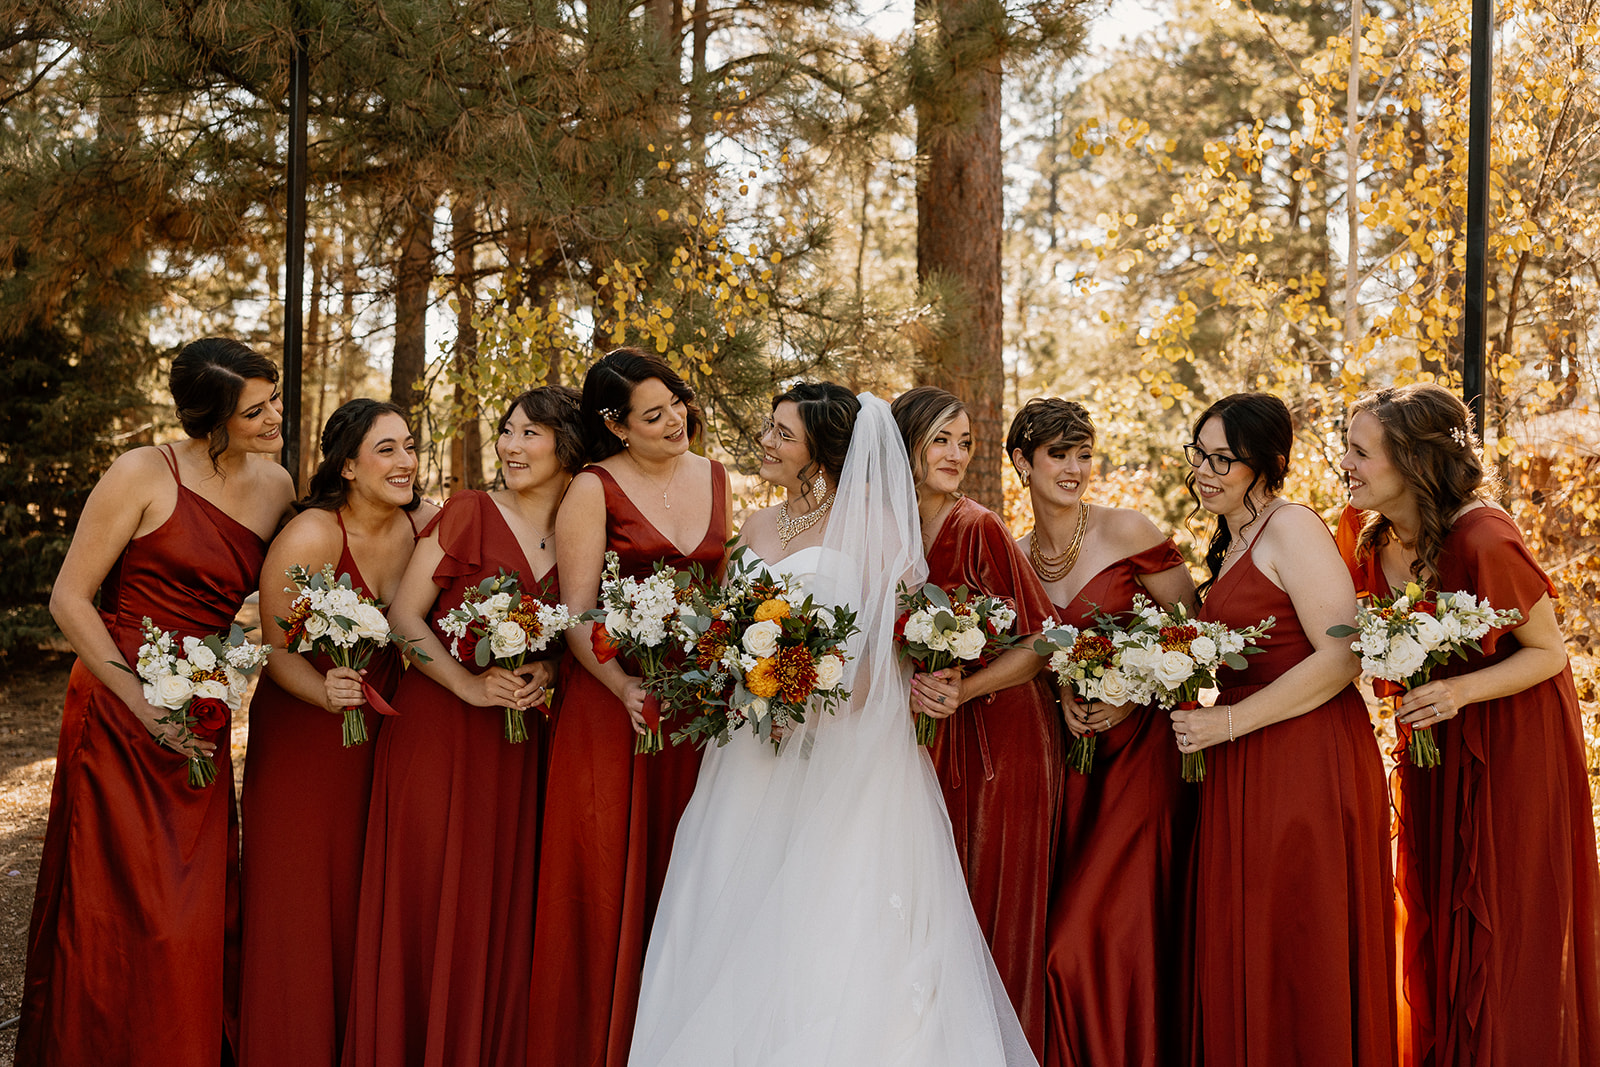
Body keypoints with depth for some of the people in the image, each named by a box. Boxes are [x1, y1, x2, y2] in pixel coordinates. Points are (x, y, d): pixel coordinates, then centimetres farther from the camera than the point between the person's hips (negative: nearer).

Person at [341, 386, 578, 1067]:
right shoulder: (468, 514, -3)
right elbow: (404, 616, -6)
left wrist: (545, 673, -6)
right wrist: (470, 685, -16)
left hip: (520, 742, 4)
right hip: (439, 727, -3)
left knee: (501, 905, 6)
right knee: (427, 901, -1)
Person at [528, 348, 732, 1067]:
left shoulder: (716, 480, 11)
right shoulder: (594, 489, -5)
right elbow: (576, 615, -9)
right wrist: (626, 688, -24)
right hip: (613, 704, -4)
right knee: (610, 883, 1)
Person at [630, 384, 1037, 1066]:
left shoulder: (869, 520, -3)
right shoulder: (757, 527, 15)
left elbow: (900, 634, -9)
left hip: (842, 748, -6)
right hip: (754, 750, 6)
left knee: (827, 927, -5)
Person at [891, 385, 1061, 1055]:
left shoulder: (980, 528, -13)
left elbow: (1043, 642, -13)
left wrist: (962, 689, -20)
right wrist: (907, 684, -8)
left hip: (1002, 732, -5)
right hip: (927, 733, 5)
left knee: (998, 902, 3)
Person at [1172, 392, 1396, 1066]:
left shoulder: (1292, 527, -10)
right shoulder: (1229, 547, 17)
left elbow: (1342, 657, -18)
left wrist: (1229, 722, -17)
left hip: (1309, 762, -8)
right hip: (1245, 771, 8)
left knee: (1297, 954, -1)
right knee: (1239, 954, 10)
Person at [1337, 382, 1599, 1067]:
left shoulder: (1483, 540, -27)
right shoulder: (1367, 534, -7)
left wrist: (1461, 690, -30)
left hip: (1513, 745, -6)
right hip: (1433, 743, 6)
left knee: (1505, 938, 2)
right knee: (1432, 920, 15)